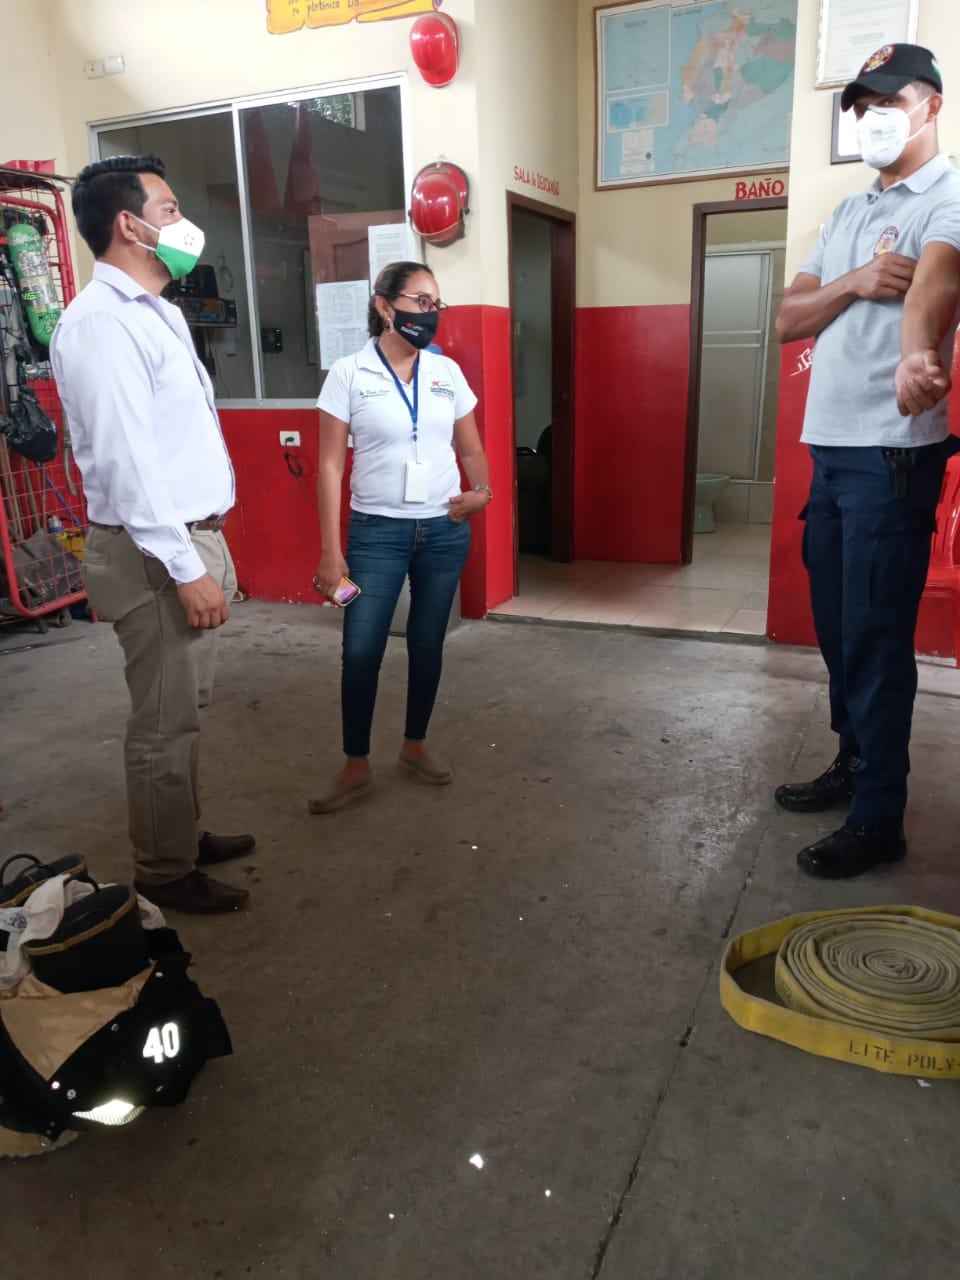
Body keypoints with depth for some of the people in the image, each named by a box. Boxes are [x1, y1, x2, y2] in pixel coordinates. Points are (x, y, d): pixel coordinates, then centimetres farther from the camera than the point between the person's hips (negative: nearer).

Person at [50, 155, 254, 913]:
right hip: (156, 553, -10)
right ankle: (165, 874, 17)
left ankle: (185, 836, 34)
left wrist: (205, 550, 18)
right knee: (164, 721, 1)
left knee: (186, 707, 18)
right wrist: (185, 567, -23)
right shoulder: (100, 323, -16)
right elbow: (126, 460, -22)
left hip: (192, 536, 10)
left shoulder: (155, 312, 15)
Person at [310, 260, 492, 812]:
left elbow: (472, 450, 12)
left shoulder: (448, 372, 4)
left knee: (427, 643, 11)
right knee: (360, 650, -3)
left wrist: (483, 490, -9)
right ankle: (357, 767, 13)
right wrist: (330, 550, -10)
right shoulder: (349, 374, -5)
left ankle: (416, 745, 30)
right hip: (377, 532, -3)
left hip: (445, 530, 3)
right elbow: (331, 466, -6)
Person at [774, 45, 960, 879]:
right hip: (830, 448, 8)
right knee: (836, 627, 15)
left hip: (893, 454, -7)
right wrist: (852, 283, -7)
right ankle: (855, 764, 31)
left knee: (876, 638, -5)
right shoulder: (847, 214, 19)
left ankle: (878, 821, 6)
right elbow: (788, 320, 12)